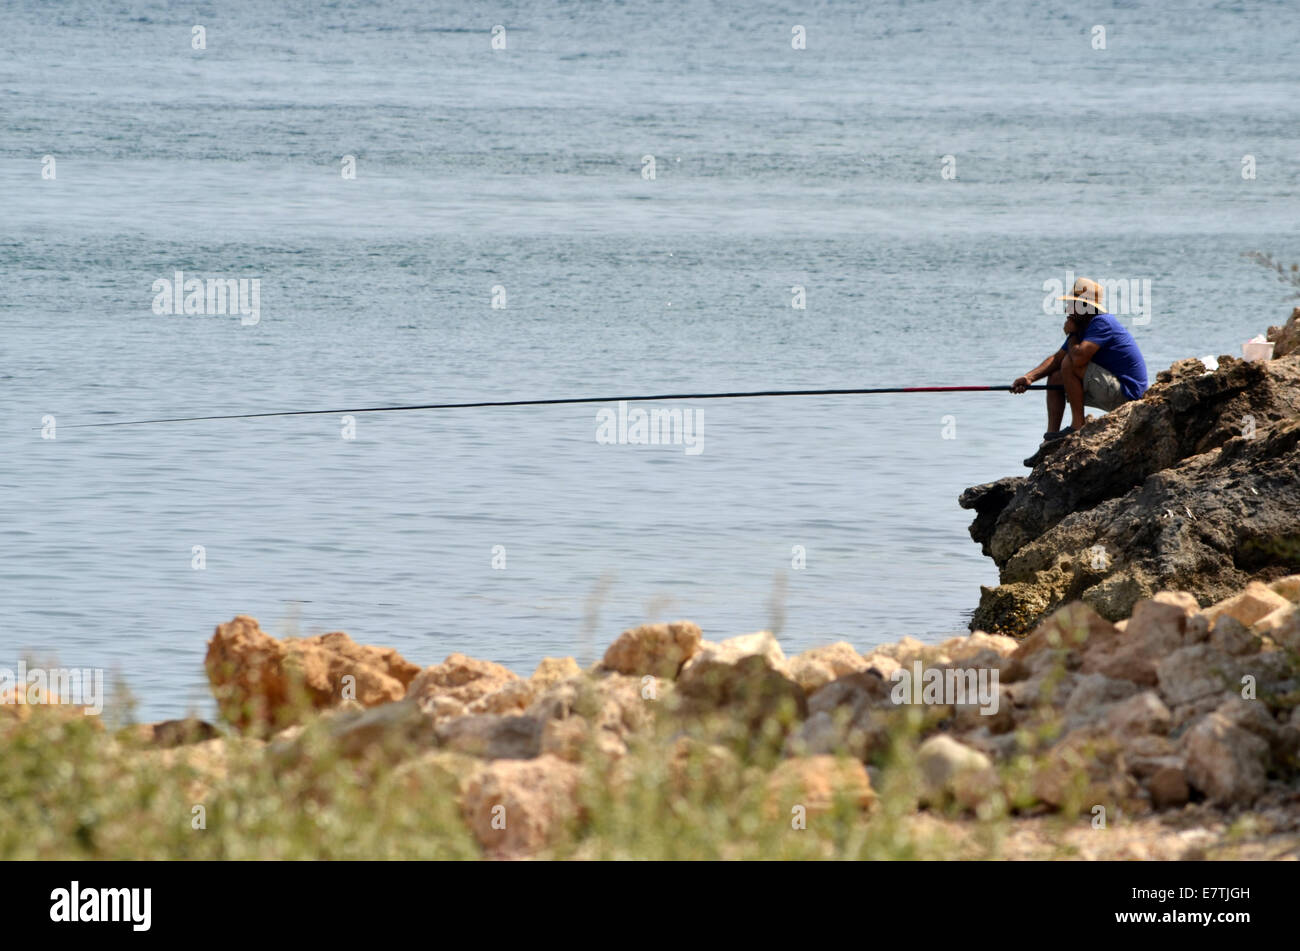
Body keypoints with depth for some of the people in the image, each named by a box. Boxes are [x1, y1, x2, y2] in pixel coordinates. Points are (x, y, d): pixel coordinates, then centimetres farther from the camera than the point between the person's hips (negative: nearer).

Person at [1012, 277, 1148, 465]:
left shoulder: (1102, 323, -20)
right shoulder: (1083, 327, 11)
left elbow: (1079, 357, -32)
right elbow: (1057, 358, 13)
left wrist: (1072, 335, -10)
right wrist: (1030, 377, -2)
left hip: (1126, 395, -10)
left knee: (1069, 364, -22)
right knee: (1055, 378, 14)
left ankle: (1078, 426, -13)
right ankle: (1050, 441, 9)